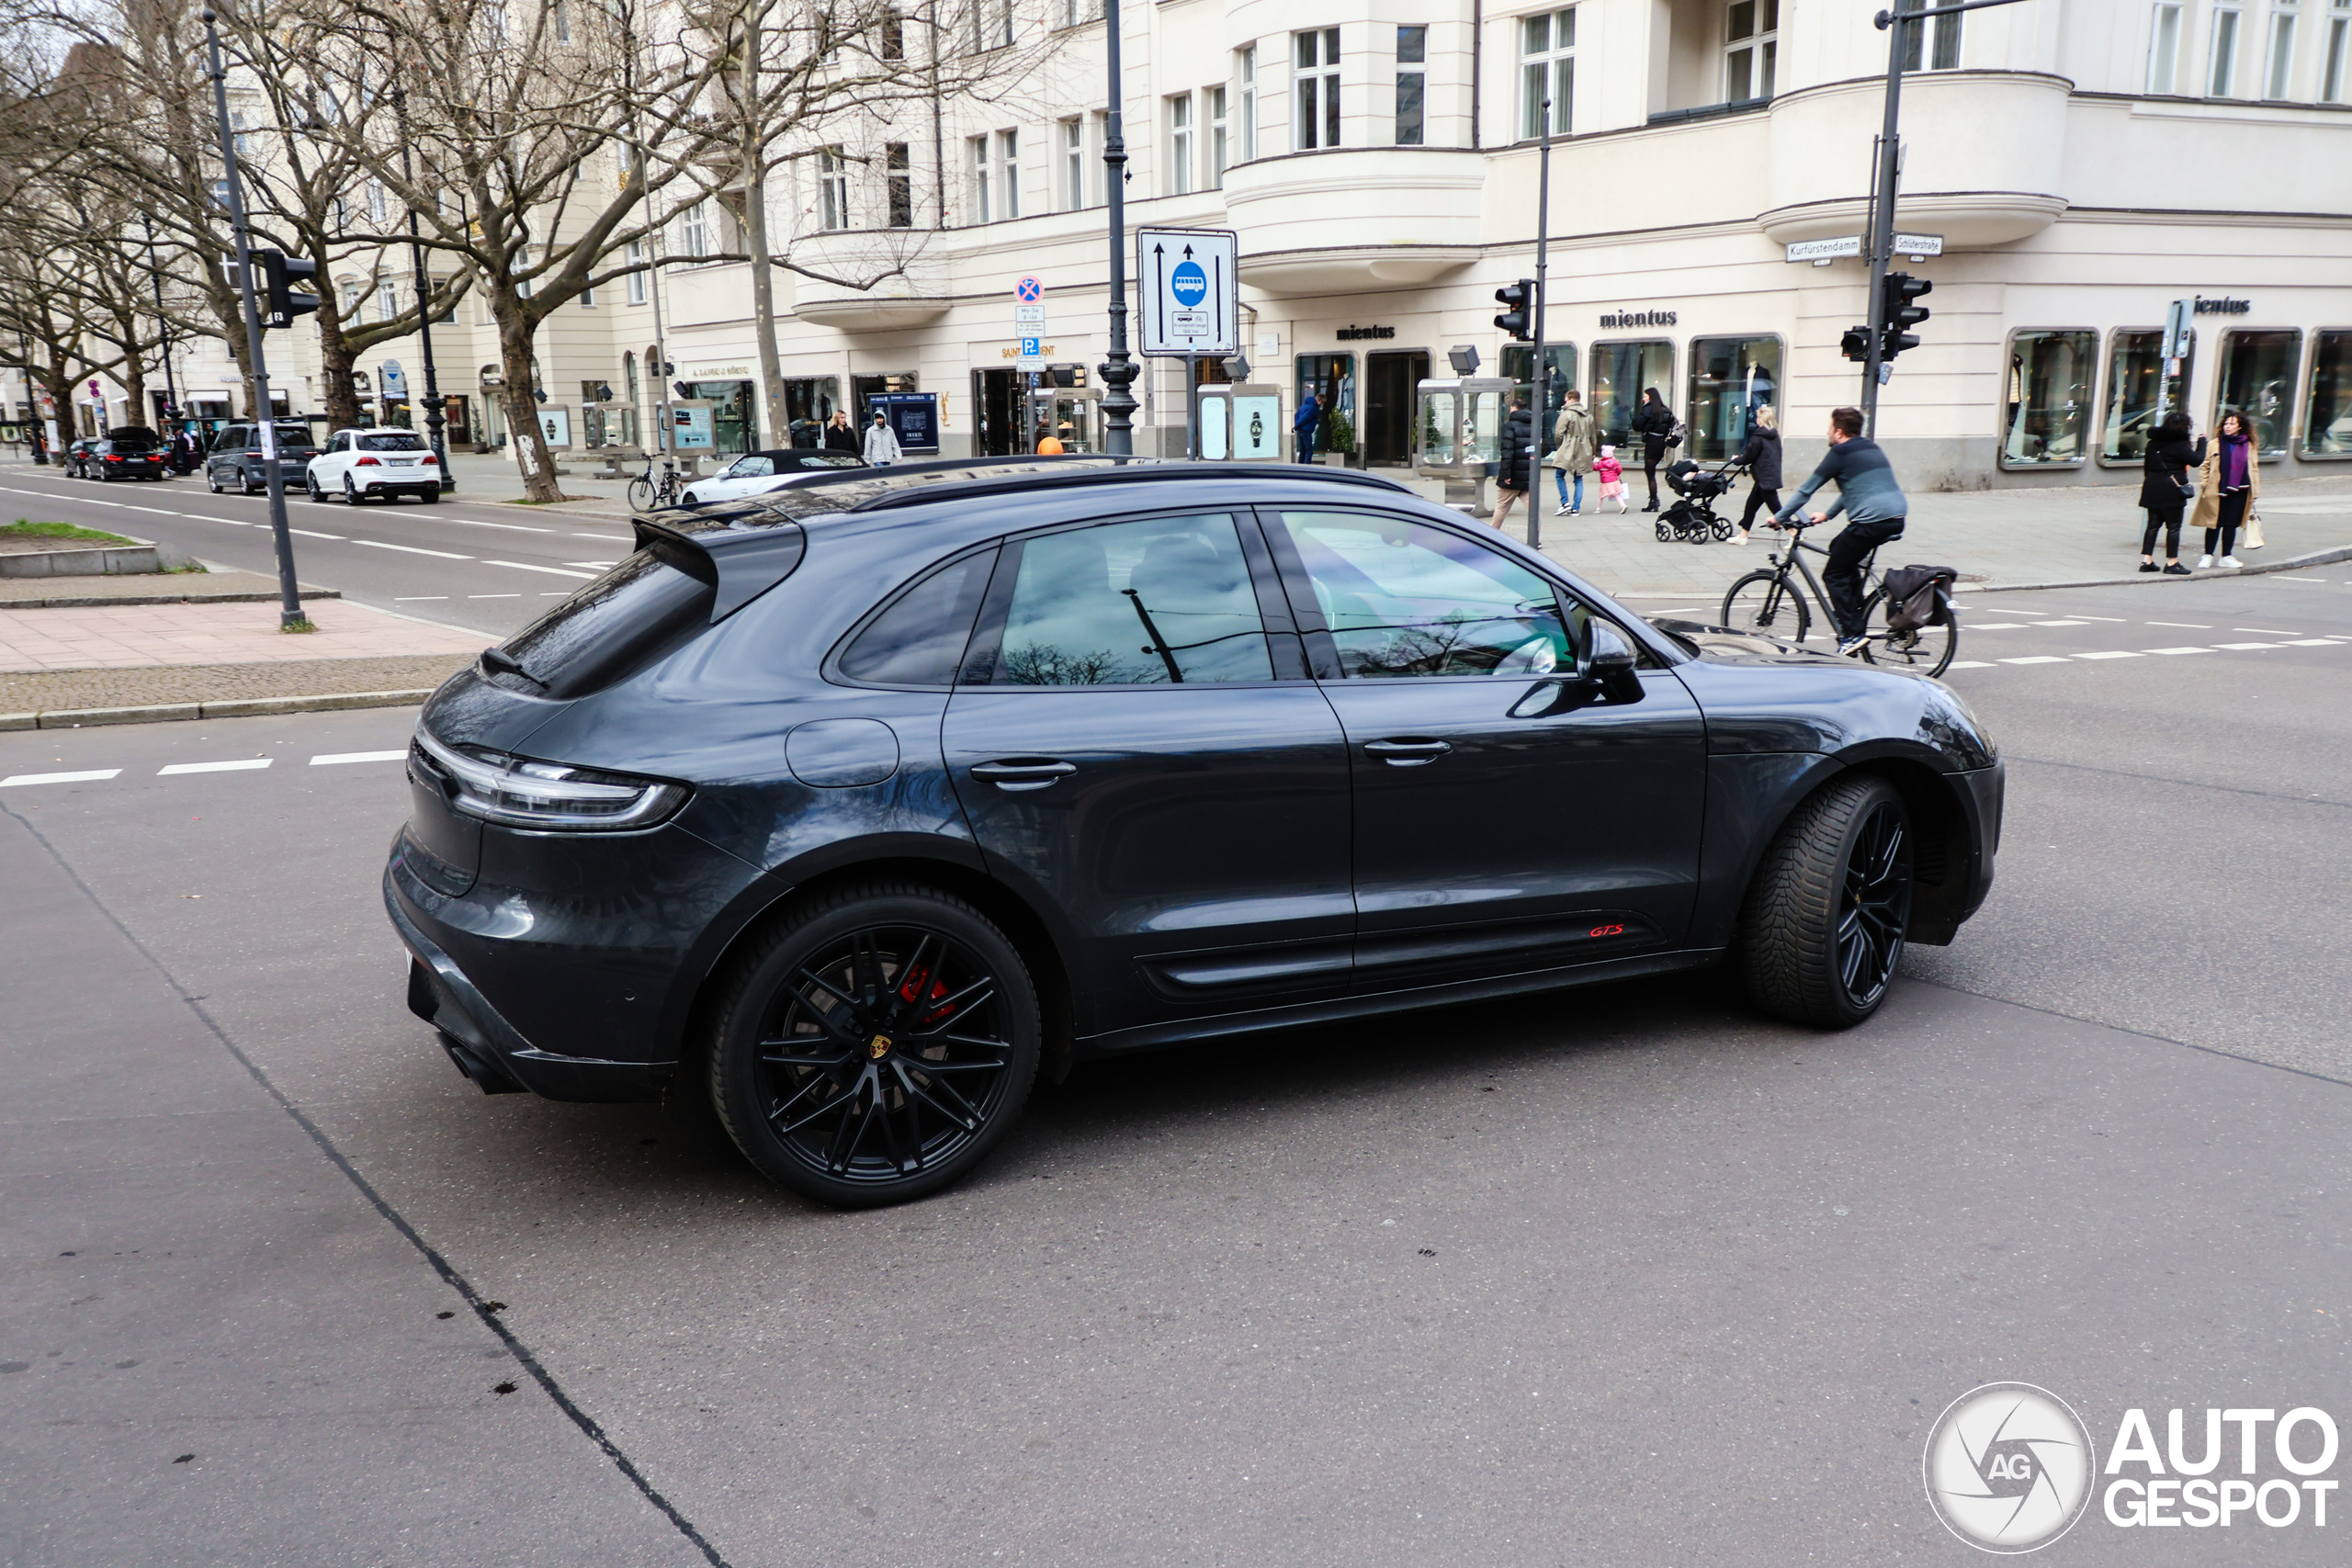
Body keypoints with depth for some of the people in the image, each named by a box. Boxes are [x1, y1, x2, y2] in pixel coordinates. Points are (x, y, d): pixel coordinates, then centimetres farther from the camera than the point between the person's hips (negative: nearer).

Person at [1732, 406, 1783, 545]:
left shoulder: (1758, 437, -15)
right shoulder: (1775, 435, 9)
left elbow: (1748, 457, -9)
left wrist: (1737, 459, 12)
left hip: (1765, 479, -9)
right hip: (1773, 475, 9)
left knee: (1775, 508, -6)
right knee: (1751, 504, 16)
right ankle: (1743, 536, 22)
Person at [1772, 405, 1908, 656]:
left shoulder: (1840, 452, -2)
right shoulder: (1871, 447, 23)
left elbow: (1807, 489, 1)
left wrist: (1780, 517, 9)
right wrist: (1827, 514, 40)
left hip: (1871, 520, -9)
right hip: (1897, 518, 9)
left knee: (1834, 576, 1)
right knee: (1839, 549, 28)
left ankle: (1852, 634, -6)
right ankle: (1855, 612, 26)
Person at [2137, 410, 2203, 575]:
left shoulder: (2153, 442, 10)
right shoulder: (2178, 444, -12)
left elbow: (2147, 465, 16)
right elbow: (2196, 461, -13)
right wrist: (2201, 443, -1)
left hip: (2152, 488, 7)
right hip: (2171, 490, -7)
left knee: (2153, 524, 9)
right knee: (2174, 526, 0)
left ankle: (2146, 560, 7)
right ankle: (2172, 562, 2)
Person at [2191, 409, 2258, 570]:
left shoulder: (2249, 446, 7)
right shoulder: (2215, 444, 1)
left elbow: (2254, 468, 11)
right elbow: (2204, 466, 1)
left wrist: (2254, 491, 8)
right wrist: (2205, 486, -7)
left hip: (2239, 492, 2)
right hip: (2218, 491, -2)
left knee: (2231, 524, 7)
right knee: (2215, 523, 2)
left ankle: (2226, 557, 15)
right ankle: (2207, 555, 10)